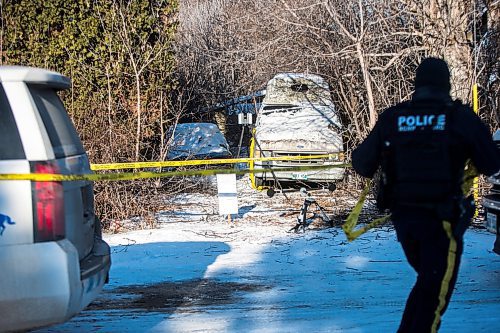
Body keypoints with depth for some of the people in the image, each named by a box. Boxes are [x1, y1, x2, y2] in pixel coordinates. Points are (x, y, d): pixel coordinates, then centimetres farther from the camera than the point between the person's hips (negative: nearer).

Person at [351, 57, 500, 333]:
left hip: (402, 215, 5)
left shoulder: (391, 118, 0)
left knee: (427, 280, 26)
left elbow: (362, 164, 3)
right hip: (442, 220, -4)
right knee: (434, 292, 6)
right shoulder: (461, 118, -8)